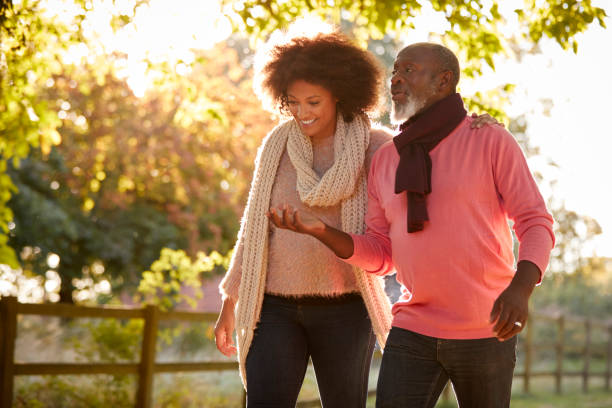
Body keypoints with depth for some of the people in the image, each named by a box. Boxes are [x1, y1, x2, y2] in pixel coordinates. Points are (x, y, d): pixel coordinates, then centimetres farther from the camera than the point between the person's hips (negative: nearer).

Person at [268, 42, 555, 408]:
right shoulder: (386, 160, 7)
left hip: (484, 331, -3)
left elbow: (537, 228, -10)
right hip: (416, 332, 3)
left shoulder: (493, 141, -7)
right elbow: (380, 256, 7)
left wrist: (520, 288, -31)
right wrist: (319, 229, -11)